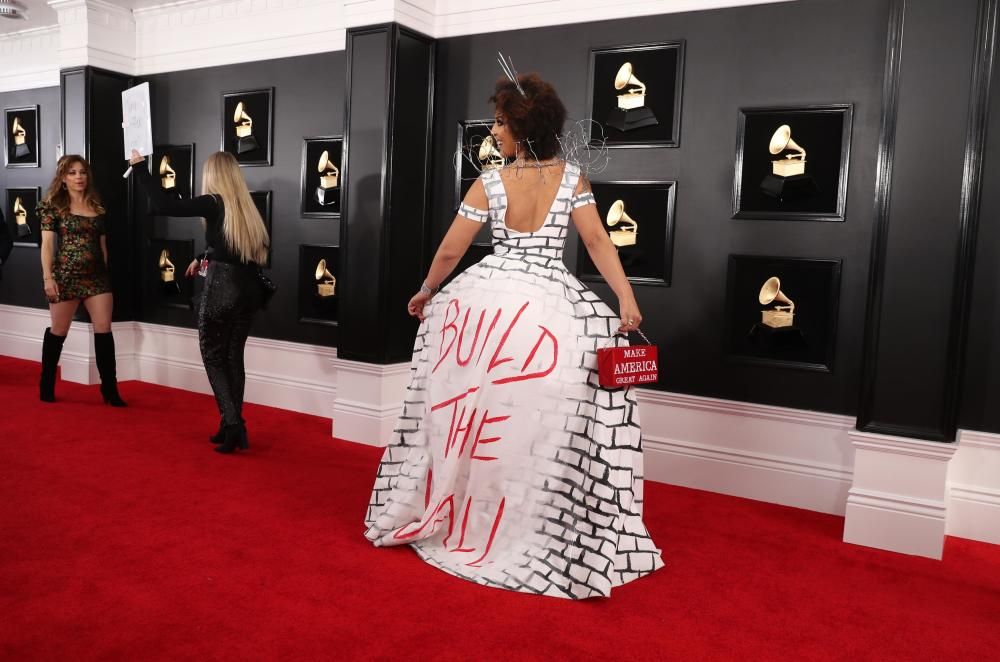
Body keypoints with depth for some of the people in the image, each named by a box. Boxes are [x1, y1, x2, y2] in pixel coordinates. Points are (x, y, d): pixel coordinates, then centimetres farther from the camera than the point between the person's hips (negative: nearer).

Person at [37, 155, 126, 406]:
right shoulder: (54, 205, 0)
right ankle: (46, 386, 24)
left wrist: (107, 274, 12)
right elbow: (47, 243, -5)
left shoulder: (97, 206, 11)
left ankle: (110, 389, 2)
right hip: (66, 276, -3)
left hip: (96, 275, 3)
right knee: (58, 331, 7)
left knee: (104, 329, -3)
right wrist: (47, 277, -12)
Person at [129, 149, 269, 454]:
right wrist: (205, 258, 27)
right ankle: (234, 426, 15)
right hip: (247, 290, 6)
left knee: (213, 357, 6)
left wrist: (139, 167, -4)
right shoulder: (247, 207, 11)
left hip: (221, 289, -6)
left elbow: (164, 205, -14)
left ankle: (232, 424, -4)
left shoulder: (213, 203, -8)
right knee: (234, 357, 13)